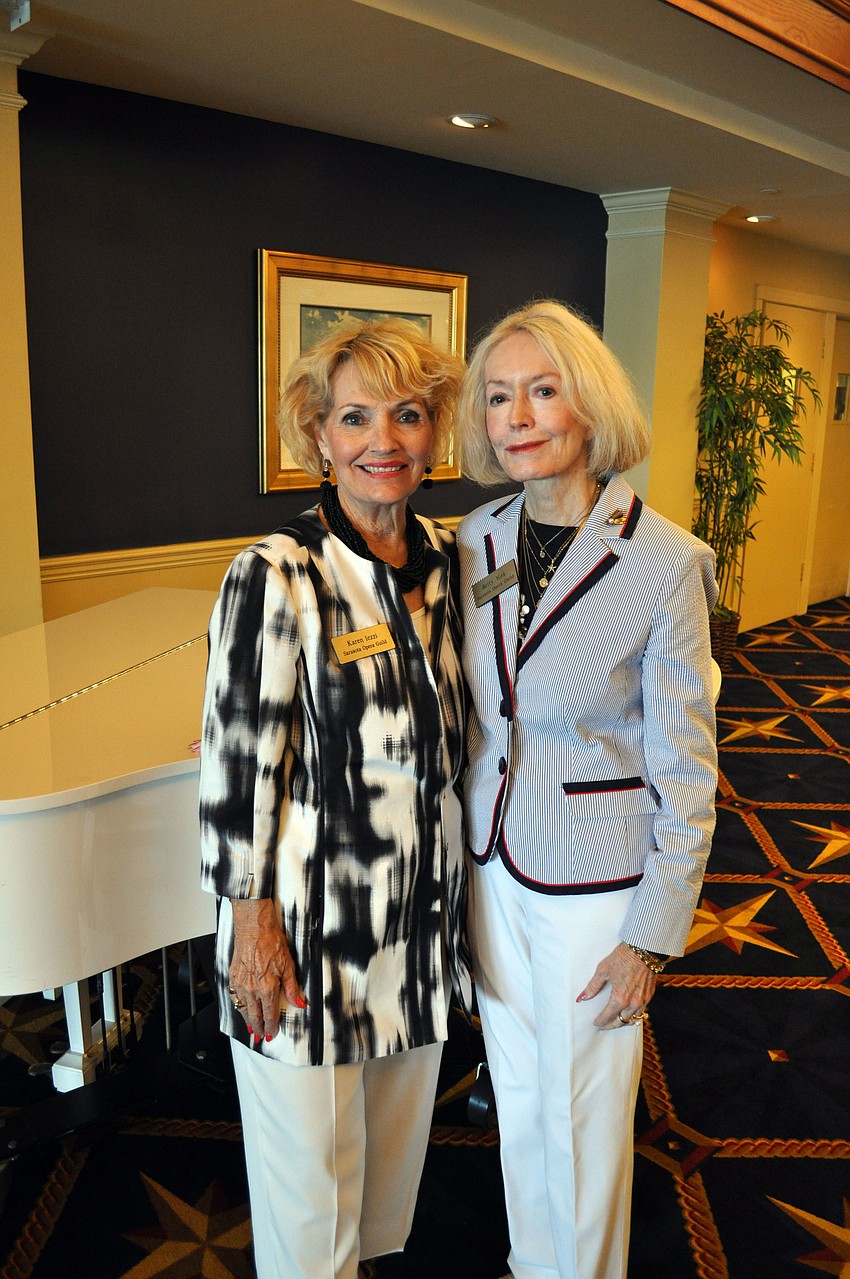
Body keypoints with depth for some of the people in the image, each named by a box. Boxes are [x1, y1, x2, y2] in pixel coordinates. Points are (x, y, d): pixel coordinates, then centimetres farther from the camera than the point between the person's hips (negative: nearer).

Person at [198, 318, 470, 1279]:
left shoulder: (441, 559, 0)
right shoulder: (275, 576, -20)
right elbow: (237, 760, -16)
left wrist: (454, 873, 14)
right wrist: (252, 924, -14)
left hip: (421, 902, 6)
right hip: (312, 913, -6)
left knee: (395, 1122, 26)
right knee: (309, 1155, 15)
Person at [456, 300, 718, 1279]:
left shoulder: (666, 564, -19)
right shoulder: (473, 542, -3)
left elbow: (686, 768, -13)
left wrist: (650, 935, -11)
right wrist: (462, 846, 11)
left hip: (594, 883, -5)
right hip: (492, 865, 5)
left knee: (583, 1115, 14)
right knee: (516, 1096, 23)